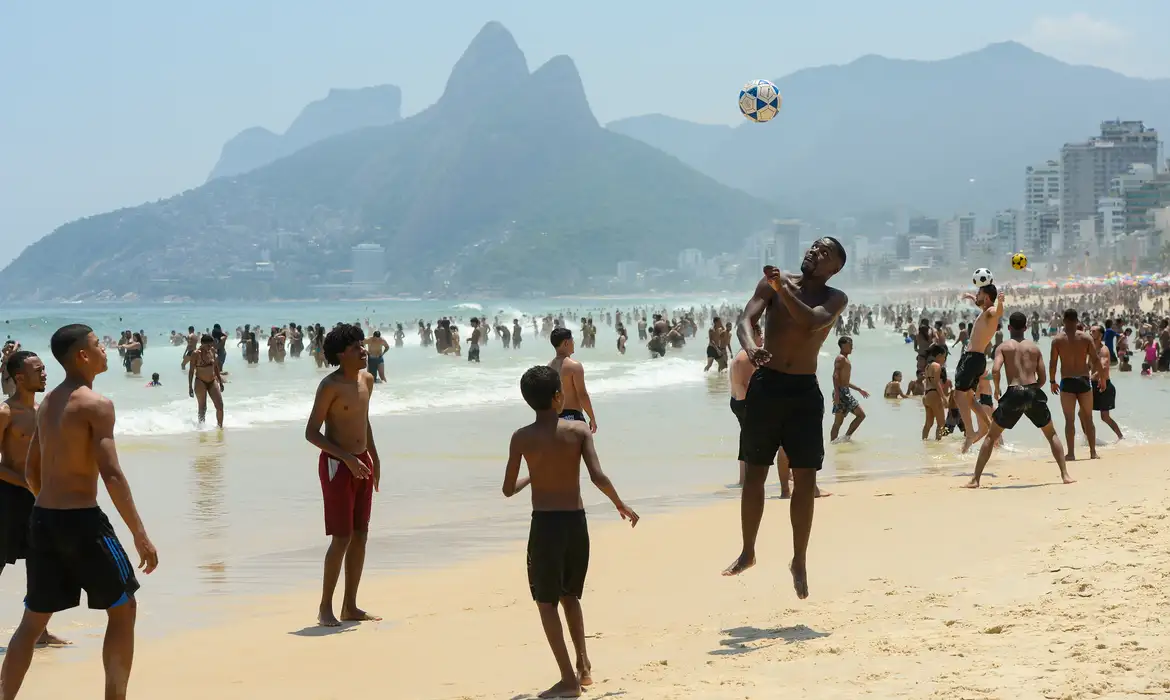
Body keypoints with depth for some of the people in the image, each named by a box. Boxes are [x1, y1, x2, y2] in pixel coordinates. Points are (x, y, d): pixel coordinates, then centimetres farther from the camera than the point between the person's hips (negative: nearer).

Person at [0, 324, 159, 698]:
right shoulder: (96, 404, -12)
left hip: (42, 518, 8)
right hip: (82, 519, -7)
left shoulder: (47, 404, 13)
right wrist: (140, 534, -18)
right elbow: (112, 474, -20)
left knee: (34, 619, 14)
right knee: (123, 608, 8)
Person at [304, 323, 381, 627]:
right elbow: (311, 433, -16)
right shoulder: (330, 386, -15)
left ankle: (350, 606, 16)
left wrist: (374, 457, 19)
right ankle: (325, 608, 0)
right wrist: (347, 458, -22)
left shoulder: (367, 380, 8)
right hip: (336, 465, -8)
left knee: (361, 535, 8)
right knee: (342, 538, -9)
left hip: (362, 463, 8)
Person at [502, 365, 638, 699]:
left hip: (545, 523, -3)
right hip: (576, 521, 3)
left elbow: (508, 490, -2)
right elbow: (599, 477, -12)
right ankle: (583, 667, 20)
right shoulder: (578, 430, -4)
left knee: (546, 601, 7)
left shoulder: (522, 438, -6)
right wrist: (621, 505, 4)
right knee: (570, 595, 23)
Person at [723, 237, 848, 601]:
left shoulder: (835, 298, 0)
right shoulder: (771, 283, 2)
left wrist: (783, 289, -27)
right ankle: (748, 552, 21)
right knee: (754, 474, 7)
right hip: (766, 384, 0)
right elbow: (746, 320, -11)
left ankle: (799, 562, 10)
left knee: (805, 480, -1)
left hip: (804, 392, 0)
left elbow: (813, 321, -20)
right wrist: (750, 346, -32)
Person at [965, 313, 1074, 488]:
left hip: (1013, 394, -2)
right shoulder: (1034, 347, 14)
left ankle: (975, 479, 5)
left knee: (991, 437, 11)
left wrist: (997, 391, 5)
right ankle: (1065, 475, 14)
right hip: (1034, 393, 2)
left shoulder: (1003, 347, 6)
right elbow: (1042, 378, 10)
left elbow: (995, 370, -10)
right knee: (1052, 434, 22)